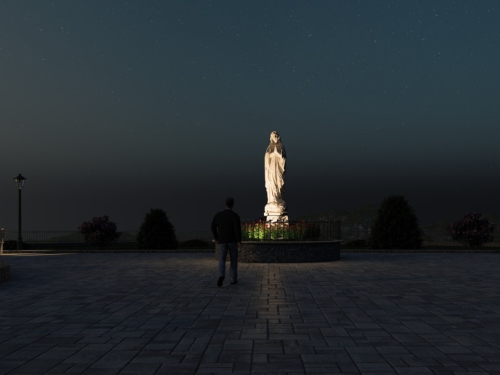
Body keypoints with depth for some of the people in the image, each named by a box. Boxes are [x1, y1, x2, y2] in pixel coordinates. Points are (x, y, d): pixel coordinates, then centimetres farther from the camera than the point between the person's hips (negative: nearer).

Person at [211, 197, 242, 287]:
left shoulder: (218, 214, 3)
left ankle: (221, 275, -29)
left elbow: (213, 227, 7)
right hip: (233, 241, -1)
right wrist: (239, 241, -16)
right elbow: (238, 228, -19)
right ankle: (233, 279, 17)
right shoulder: (235, 215, -8)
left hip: (222, 241, 1)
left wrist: (216, 238, 19)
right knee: (234, 260, 14)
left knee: (222, 261, -1)